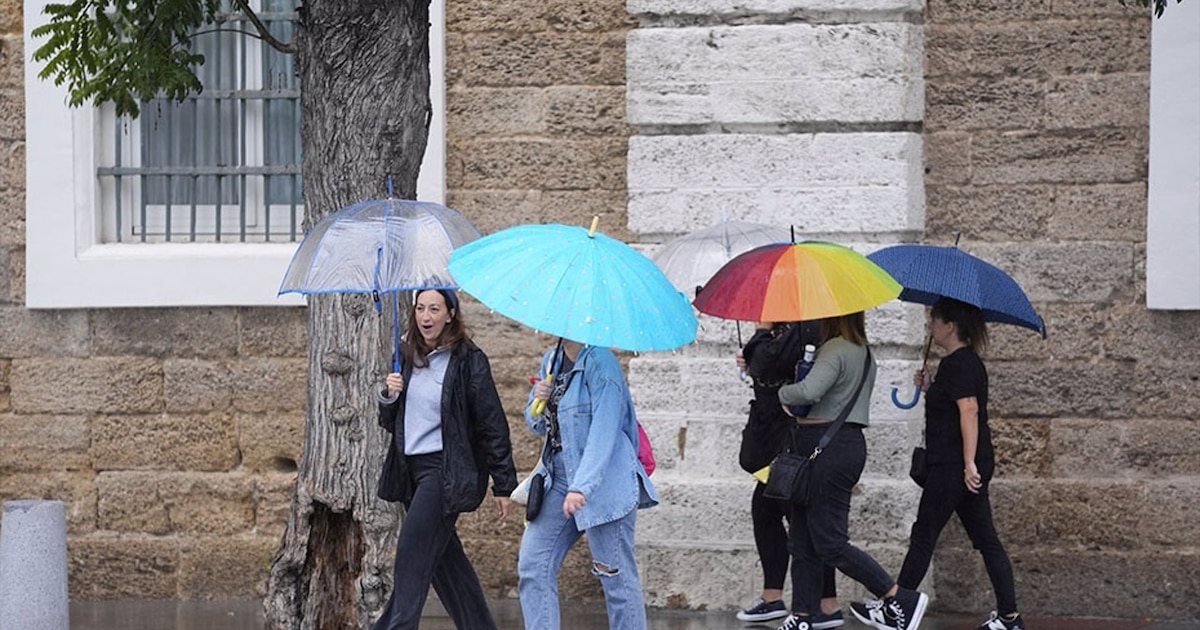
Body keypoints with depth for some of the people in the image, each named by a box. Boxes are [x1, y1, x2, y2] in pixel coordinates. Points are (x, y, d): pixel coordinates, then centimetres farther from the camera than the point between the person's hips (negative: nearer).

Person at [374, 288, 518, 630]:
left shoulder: (469, 361, -8)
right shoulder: (407, 357, 11)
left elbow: (492, 425, -7)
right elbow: (390, 423, 18)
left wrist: (504, 485, -8)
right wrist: (389, 396, -5)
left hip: (446, 470, -7)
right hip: (410, 468, 7)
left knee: (412, 552, -13)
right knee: (445, 557, 11)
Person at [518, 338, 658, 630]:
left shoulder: (600, 363, -14)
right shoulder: (551, 361, 11)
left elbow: (604, 432, -22)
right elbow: (538, 425, 22)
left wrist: (581, 487, -30)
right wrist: (538, 402, -2)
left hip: (604, 481, -8)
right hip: (559, 477, 8)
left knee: (616, 575, -3)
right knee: (532, 566, 1)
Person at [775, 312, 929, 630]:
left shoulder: (835, 350, -15)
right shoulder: (863, 353, 17)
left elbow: (809, 391, -31)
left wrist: (781, 392, -9)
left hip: (829, 447, -11)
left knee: (831, 544, -7)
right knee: (803, 542, 12)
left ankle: (901, 600, -4)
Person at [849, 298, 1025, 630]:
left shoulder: (958, 364, -14)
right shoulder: (966, 361, 16)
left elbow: (969, 410, -23)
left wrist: (969, 463, -27)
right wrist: (929, 388, 13)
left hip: (953, 466, -10)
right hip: (964, 467, 10)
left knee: (923, 537, -2)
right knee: (986, 540, 8)